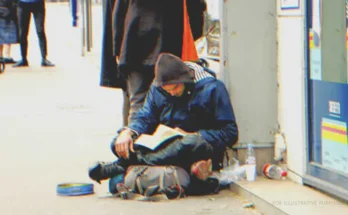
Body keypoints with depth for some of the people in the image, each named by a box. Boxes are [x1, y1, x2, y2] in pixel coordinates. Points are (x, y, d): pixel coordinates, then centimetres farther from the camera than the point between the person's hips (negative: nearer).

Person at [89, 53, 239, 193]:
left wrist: (191, 136, -18)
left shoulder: (212, 88, -9)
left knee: (192, 143, -41)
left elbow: (230, 134, -10)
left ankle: (122, 166, -36)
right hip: (167, 147, 5)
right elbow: (145, 118, 8)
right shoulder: (157, 87, 6)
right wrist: (128, 132, -14)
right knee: (118, 144, -14)